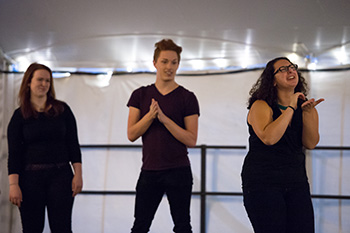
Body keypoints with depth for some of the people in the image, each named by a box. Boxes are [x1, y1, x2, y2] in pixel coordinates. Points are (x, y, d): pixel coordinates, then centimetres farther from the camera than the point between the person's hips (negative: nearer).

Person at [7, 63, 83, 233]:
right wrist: (13, 185, -8)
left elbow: (73, 144, 7)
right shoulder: (20, 115, 4)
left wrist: (78, 174, -1)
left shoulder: (62, 110, 7)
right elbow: (14, 153, 1)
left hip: (60, 174, 0)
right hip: (31, 177, 0)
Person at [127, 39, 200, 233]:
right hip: (149, 171, 2)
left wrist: (163, 118, -15)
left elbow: (191, 140, -6)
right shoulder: (140, 95, 9)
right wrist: (150, 114, -14)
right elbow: (131, 134, 2)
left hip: (178, 171, -2)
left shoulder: (187, 98, 0)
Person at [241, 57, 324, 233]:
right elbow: (268, 138, -23)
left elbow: (310, 144, -1)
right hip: (262, 183, -5)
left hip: (296, 182, 5)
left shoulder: (304, 106, 9)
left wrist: (308, 112, -13)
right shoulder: (261, 106, -6)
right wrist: (291, 108, -17)